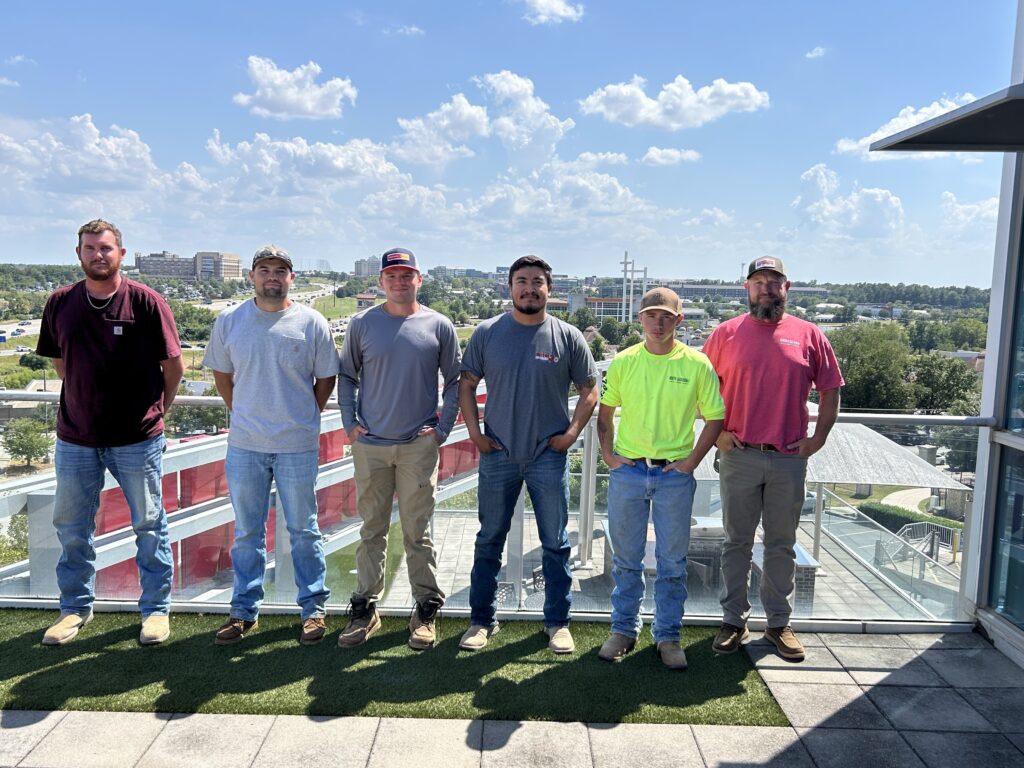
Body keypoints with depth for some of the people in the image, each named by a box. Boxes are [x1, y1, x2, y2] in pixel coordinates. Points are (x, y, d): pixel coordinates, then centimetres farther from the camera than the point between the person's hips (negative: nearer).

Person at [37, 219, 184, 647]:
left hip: (137, 438, -4)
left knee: (149, 526, 6)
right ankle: (76, 607, 31)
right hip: (75, 438, 4)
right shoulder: (60, 303, 3)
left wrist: (156, 409, 5)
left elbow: (174, 363, -1)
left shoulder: (145, 302, -8)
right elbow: (59, 361, 16)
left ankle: (156, 609, 20)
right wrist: (88, 398, 12)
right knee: (71, 527, 13)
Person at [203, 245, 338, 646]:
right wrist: (243, 414, 10)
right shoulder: (229, 321, 3)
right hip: (244, 445, 2)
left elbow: (326, 379, 4)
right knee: (247, 533, 12)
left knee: (303, 530, 9)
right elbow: (221, 375, 13)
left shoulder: (311, 322, -3)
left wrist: (305, 418, 4)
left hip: (298, 446, -2)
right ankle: (244, 610, 26)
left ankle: (314, 608, 22)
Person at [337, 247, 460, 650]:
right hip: (370, 444, 1)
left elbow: (454, 381, 8)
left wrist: (442, 428, 1)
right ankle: (365, 608, 20)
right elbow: (346, 375, 12)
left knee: (418, 532, 5)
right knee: (372, 530, 9)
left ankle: (426, 609, 17)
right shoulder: (362, 323, 5)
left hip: (419, 446, -1)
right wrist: (349, 422, 3)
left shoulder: (439, 326, 2)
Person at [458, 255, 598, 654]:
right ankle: (481, 620, 25)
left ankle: (557, 622, 24)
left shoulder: (567, 337, -1)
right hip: (498, 454, 1)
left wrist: (572, 432, -4)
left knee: (555, 544, 9)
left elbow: (590, 390, 5)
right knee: (489, 541, 11)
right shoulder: (487, 333, 1)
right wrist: (474, 431, -2)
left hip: (550, 456, 0)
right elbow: (466, 383, 6)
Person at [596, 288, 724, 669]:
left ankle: (668, 635, 23)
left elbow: (714, 418, 3)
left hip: (675, 474, -1)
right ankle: (624, 628, 27)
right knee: (626, 558, 11)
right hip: (627, 470, 1)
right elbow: (605, 412, 11)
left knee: (673, 561, 8)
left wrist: (691, 461, -4)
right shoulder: (623, 362, 1)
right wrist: (608, 455, 1)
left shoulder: (697, 364, -3)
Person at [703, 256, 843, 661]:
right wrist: (716, 430, -3)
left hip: (790, 460, 1)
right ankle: (734, 621, 19)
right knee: (737, 542, 8)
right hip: (740, 456, -1)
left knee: (782, 545, 11)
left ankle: (779, 623, 25)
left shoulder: (808, 334, 4)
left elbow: (830, 389, 9)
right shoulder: (727, 333, 2)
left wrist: (819, 437, 1)